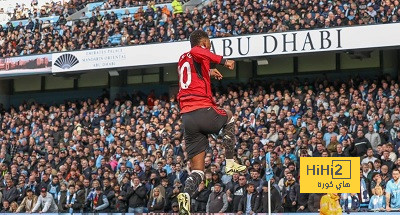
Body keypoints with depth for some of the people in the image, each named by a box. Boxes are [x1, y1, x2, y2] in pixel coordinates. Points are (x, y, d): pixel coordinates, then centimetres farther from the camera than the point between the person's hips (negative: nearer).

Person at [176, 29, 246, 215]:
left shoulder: (182, 59, 23)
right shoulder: (199, 53, 0)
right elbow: (196, 51, -26)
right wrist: (224, 61, -22)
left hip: (186, 117, 6)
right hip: (204, 111, -6)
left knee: (197, 171, 7)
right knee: (229, 117, 31)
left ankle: (186, 194, -23)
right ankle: (230, 163, 21)